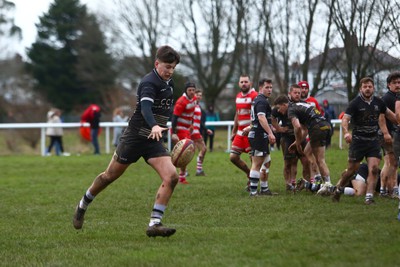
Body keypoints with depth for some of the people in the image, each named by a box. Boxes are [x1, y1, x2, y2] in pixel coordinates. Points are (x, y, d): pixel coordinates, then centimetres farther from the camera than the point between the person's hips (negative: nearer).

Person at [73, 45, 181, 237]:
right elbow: (145, 107, -37)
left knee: (171, 177, -15)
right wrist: (154, 126, -54)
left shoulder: (169, 83, 8)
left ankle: (154, 224, -14)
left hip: (154, 141, 6)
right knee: (110, 176, 9)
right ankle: (83, 205, 35)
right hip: (135, 137, -6)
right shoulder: (149, 83, -18)